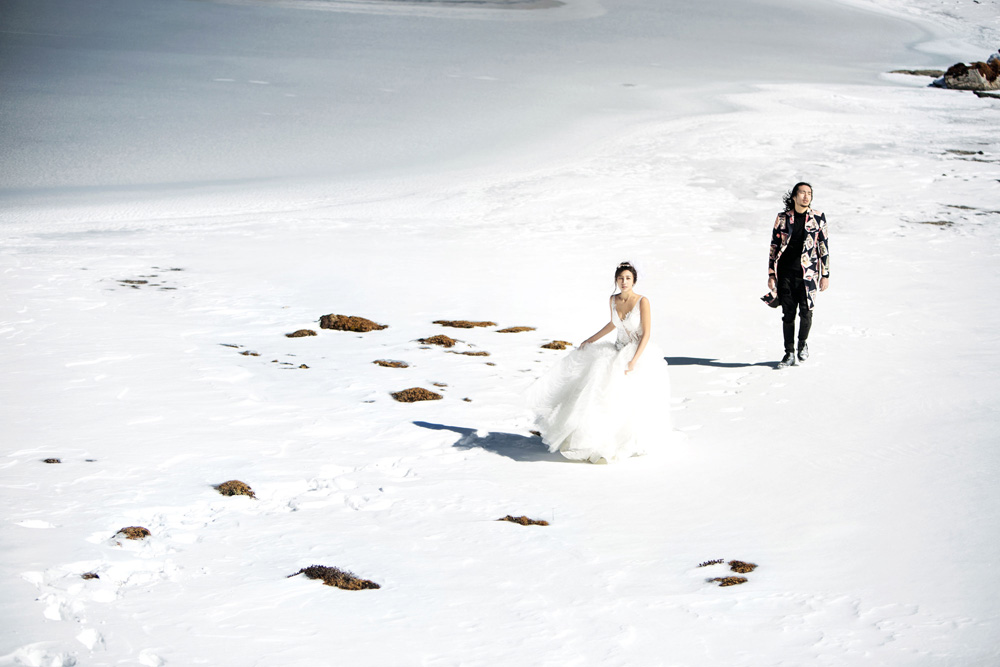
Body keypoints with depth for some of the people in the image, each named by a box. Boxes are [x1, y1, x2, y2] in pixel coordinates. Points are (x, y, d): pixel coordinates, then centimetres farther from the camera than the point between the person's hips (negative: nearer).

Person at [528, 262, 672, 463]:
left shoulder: (642, 302, -18)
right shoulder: (614, 300, 1)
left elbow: (646, 334, -19)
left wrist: (633, 361, -26)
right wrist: (591, 340, 21)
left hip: (640, 355, -6)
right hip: (618, 352, 7)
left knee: (626, 398, -16)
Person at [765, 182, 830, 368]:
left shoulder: (818, 218, 2)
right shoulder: (782, 218, 4)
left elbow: (823, 247, 6)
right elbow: (774, 246, 8)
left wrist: (825, 275, 3)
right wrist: (771, 274, 4)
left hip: (807, 272, -1)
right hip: (785, 272, 1)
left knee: (806, 311, -4)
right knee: (788, 313, 1)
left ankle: (803, 343, 24)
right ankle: (789, 353, 10)